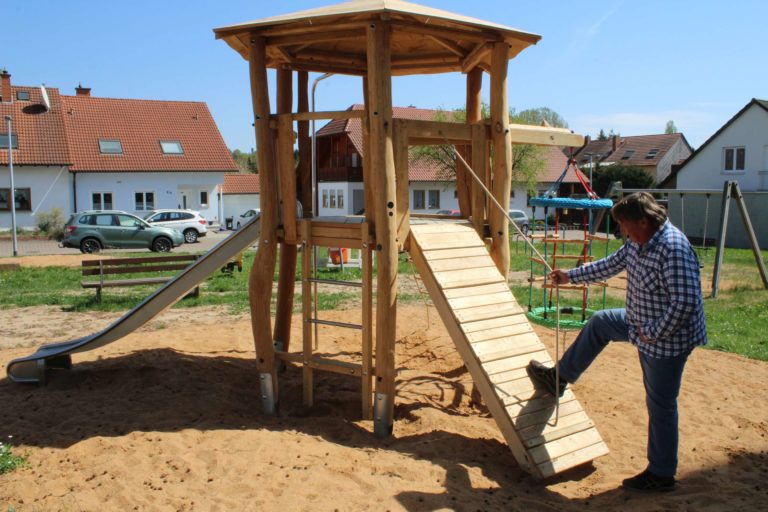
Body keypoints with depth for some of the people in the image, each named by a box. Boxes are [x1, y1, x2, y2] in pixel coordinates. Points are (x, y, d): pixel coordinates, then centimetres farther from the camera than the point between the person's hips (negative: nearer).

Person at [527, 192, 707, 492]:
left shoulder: (673, 250, -30)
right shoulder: (637, 242, 0)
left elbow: (687, 303, -33)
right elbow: (612, 265, 16)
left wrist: (652, 333, -24)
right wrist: (571, 276, 21)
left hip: (668, 338, -10)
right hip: (643, 323, 10)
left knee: (660, 403, 2)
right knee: (599, 324, 21)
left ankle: (661, 475, 21)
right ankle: (558, 379, 36)